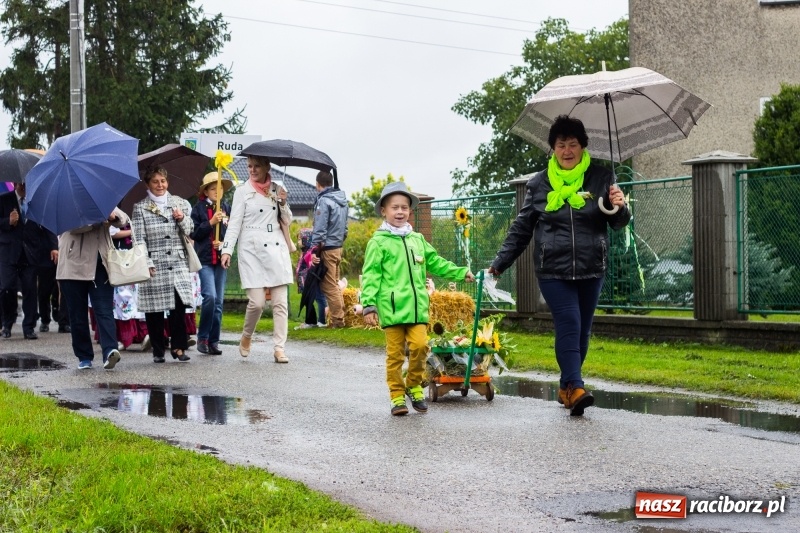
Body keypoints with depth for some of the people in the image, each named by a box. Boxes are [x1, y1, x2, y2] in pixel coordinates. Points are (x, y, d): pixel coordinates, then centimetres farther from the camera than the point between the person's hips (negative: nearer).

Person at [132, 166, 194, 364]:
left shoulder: (179, 203, 12)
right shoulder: (140, 208, 4)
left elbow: (189, 231, 13)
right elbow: (139, 239, 0)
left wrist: (182, 219, -8)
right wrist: (147, 263, -9)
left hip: (178, 262, 2)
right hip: (154, 264, -1)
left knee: (179, 304, -9)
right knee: (154, 309, 1)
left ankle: (178, 347, 1)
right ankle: (158, 350, 11)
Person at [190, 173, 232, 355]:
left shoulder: (227, 208, 8)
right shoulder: (198, 208, 1)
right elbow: (194, 234, -3)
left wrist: (225, 243, -7)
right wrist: (211, 222, -13)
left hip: (221, 258, 3)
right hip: (205, 259, -3)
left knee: (219, 301, 5)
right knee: (210, 296, -17)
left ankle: (213, 341, 12)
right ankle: (202, 338, -2)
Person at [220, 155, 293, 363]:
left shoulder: (277, 189, 11)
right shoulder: (242, 191, 3)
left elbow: (287, 221, 15)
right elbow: (234, 223, 1)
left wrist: (283, 203, -4)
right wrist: (227, 250, -8)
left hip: (277, 249, 3)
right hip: (252, 251, -3)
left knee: (280, 302, -3)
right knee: (257, 302, -8)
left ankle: (279, 348, 1)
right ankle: (246, 337, 19)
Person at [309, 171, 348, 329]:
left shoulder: (323, 201, -14)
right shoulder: (342, 200, 10)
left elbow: (320, 229, -17)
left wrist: (315, 250, -15)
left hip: (327, 249, -8)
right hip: (338, 247, 8)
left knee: (329, 286, -3)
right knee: (334, 284, 16)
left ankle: (337, 320, -2)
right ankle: (339, 317, 19)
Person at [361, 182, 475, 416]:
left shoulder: (417, 239, 15)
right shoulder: (378, 242, -1)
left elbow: (435, 263, 25)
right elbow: (371, 275, -4)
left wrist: (461, 272, 22)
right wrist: (369, 305, -10)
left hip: (417, 307, 4)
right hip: (392, 307, -4)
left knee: (420, 346, -8)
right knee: (395, 353, 1)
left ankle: (414, 386, 15)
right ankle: (397, 396, 12)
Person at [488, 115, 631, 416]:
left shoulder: (601, 178, 4)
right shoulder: (539, 185, 4)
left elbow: (618, 223, 6)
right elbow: (521, 229, 11)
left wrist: (620, 207, -17)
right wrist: (499, 263, 7)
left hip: (591, 270, 2)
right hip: (553, 271, -2)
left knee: (582, 330, 8)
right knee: (569, 325, -14)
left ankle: (566, 387, 21)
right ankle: (575, 388, -19)